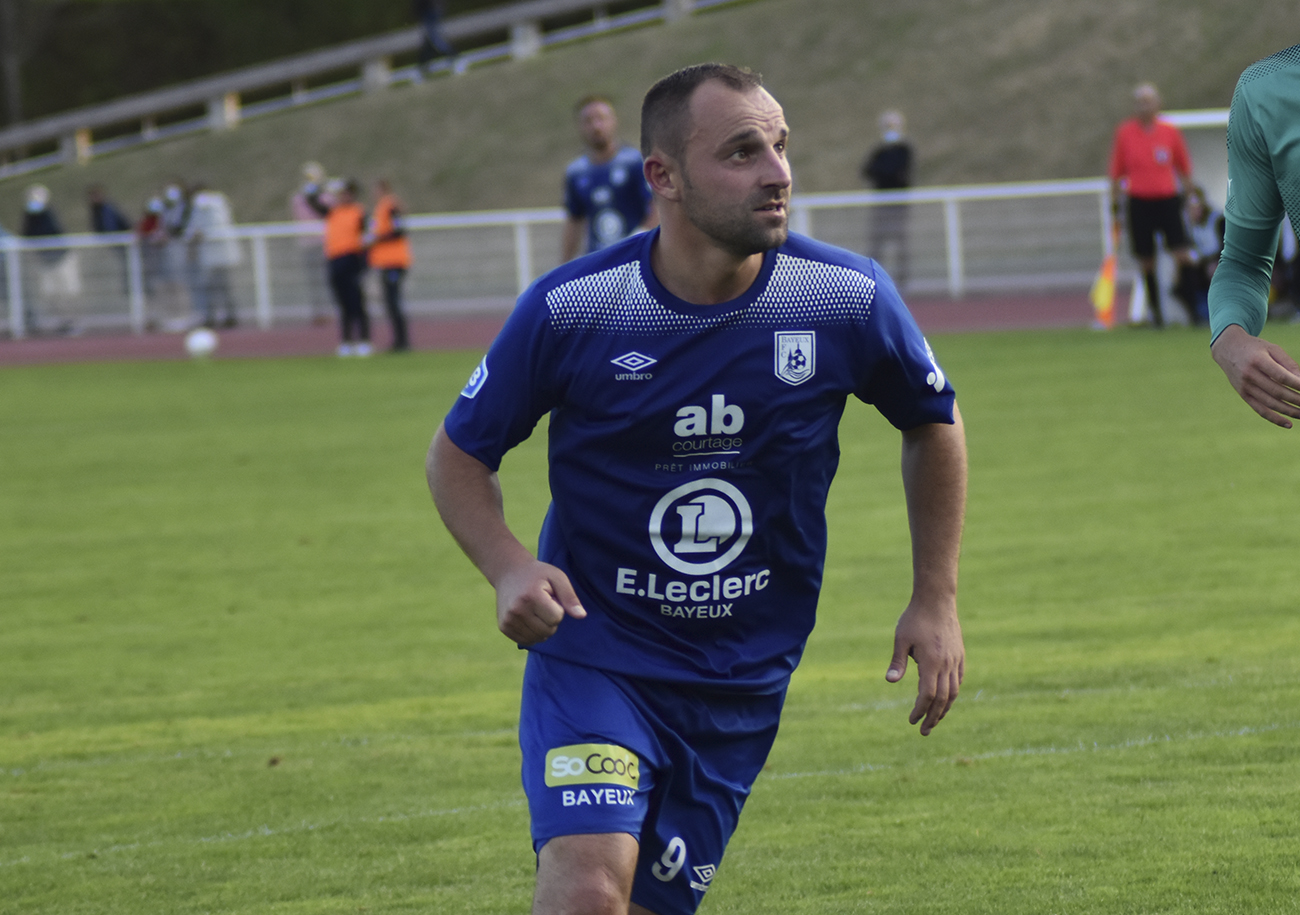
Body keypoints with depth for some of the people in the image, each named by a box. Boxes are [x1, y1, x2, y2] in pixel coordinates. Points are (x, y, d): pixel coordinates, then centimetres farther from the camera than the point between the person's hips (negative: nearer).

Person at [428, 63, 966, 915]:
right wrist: (509, 567, -17)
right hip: (592, 652, -3)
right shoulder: (568, 309, -13)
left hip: (743, 680, 3)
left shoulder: (850, 299, -8)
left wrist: (937, 602, 8)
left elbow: (934, 423, 12)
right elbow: (459, 454, 1)